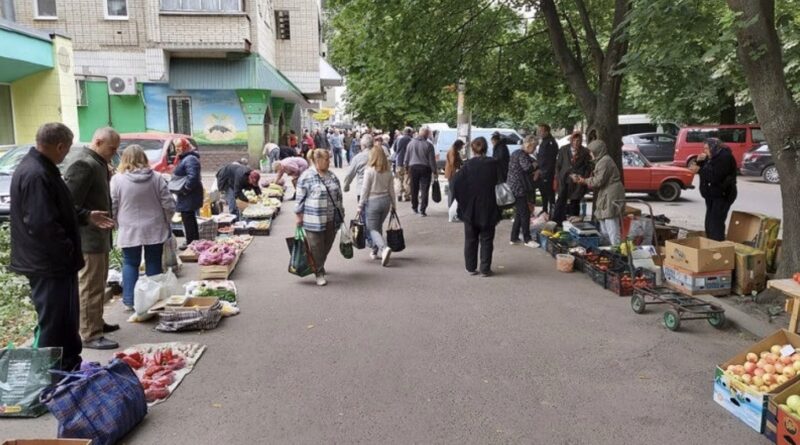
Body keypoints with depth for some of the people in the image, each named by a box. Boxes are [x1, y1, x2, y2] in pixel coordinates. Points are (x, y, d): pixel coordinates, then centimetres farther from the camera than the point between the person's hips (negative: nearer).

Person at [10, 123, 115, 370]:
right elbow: (42, 225, -29)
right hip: (48, 266, -11)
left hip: (54, 262, 11)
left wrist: (87, 217, 14)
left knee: (67, 320, 21)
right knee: (54, 325, 1)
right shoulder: (36, 175, -24)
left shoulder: (39, 168, 10)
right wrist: (69, 250, -18)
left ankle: (71, 367, 35)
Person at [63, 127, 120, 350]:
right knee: (90, 286, -5)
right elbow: (69, 202, -23)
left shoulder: (97, 163, 15)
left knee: (98, 284, 19)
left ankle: (97, 323, 32)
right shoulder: (83, 164, -17)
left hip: (98, 235, 11)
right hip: (87, 237, -11)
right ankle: (90, 335, 0)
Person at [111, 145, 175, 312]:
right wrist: (164, 222, 14)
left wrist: (117, 224, 14)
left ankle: (130, 300, 11)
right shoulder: (156, 178, -3)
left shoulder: (117, 179, -6)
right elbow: (169, 205, -3)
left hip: (129, 231, -1)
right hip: (154, 229, 1)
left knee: (130, 263, 11)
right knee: (154, 263, 9)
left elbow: (111, 207, -3)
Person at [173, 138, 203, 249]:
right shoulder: (185, 158, 17)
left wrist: (185, 190, -23)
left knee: (187, 218, -6)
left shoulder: (190, 159, -18)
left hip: (189, 196, -11)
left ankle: (190, 242, 0)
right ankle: (195, 241, 25)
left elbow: (192, 177, -30)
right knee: (190, 218, 17)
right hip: (188, 196, 11)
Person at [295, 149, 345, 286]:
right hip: (314, 221, -5)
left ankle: (320, 266, 38)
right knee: (316, 248, 1)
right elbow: (300, 199, -6)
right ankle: (319, 273, 14)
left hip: (332, 220, 6)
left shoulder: (332, 176, 9)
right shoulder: (306, 177, -9)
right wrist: (299, 216, -6)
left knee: (327, 246, 15)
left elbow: (339, 196, 16)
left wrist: (341, 214, 16)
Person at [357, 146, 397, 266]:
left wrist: (360, 205, -3)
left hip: (373, 201, -5)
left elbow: (365, 189, -10)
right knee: (379, 226, 20)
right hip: (386, 200, 5)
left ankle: (384, 248, -21)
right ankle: (376, 251, 26)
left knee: (372, 229, 1)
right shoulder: (388, 171, 2)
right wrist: (393, 204, 17)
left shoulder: (369, 171, -12)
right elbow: (391, 189, 7)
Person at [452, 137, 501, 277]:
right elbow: (499, 182, -1)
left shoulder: (468, 165, -8)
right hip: (488, 208, 0)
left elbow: (456, 183, -10)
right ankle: (485, 269, 9)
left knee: (470, 239, 12)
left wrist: (462, 200, 1)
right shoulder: (493, 164, -5)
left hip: (470, 208, 0)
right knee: (486, 239, 9)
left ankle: (471, 267, 17)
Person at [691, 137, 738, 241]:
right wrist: (700, 162, -1)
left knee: (716, 224, -15)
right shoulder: (711, 158, 15)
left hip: (722, 195, -9)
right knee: (709, 223, 9)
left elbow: (715, 177, -25)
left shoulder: (725, 157, -14)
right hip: (712, 195, 9)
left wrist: (699, 170, -20)